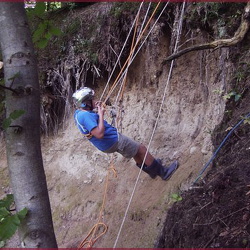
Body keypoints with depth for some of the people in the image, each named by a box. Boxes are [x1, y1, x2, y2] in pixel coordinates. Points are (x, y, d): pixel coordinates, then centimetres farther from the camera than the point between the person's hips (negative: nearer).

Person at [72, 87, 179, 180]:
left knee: (136, 151, 26)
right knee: (141, 149, 3)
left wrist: (94, 108, 6)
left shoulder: (78, 112, 1)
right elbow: (99, 134, -36)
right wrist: (101, 114, -28)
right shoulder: (86, 116, -30)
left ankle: (152, 170, 41)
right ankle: (163, 172, 15)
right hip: (113, 141, -10)